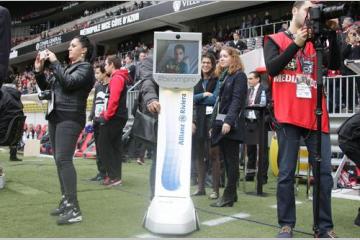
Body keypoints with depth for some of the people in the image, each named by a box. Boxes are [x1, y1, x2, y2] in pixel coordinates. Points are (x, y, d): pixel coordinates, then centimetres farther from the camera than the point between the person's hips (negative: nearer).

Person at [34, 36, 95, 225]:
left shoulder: (85, 67, 0)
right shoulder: (67, 67, 22)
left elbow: (69, 83, -18)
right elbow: (45, 87, 24)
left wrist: (54, 62, -11)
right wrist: (39, 70, 9)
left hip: (70, 118, -9)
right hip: (56, 116, 9)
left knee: (63, 159, -19)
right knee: (59, 160, 7)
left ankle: (74, 209, -20)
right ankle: (65, 201, 14)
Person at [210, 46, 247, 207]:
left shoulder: (239, 75, -4)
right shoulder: (223, 76, 20)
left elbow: (237, 100, -14)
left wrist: (228, 121, -23)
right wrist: (214, 124, 17)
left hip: (231, 125, -8)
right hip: (221, 124, 8)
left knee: (231, 161, -4)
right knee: (226, 160, 10)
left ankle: (228, 197, -1)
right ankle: (231, 193, 17)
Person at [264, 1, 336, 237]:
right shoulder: (276, 40, 11)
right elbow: (271, 68, -5)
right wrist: (296, 43, -8)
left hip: (315, 115, 3)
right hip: (288, 115, -3)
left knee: (324, 172, 0)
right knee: (286, 173, 0)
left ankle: (325, 227, 10)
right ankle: (286, 224, 12)